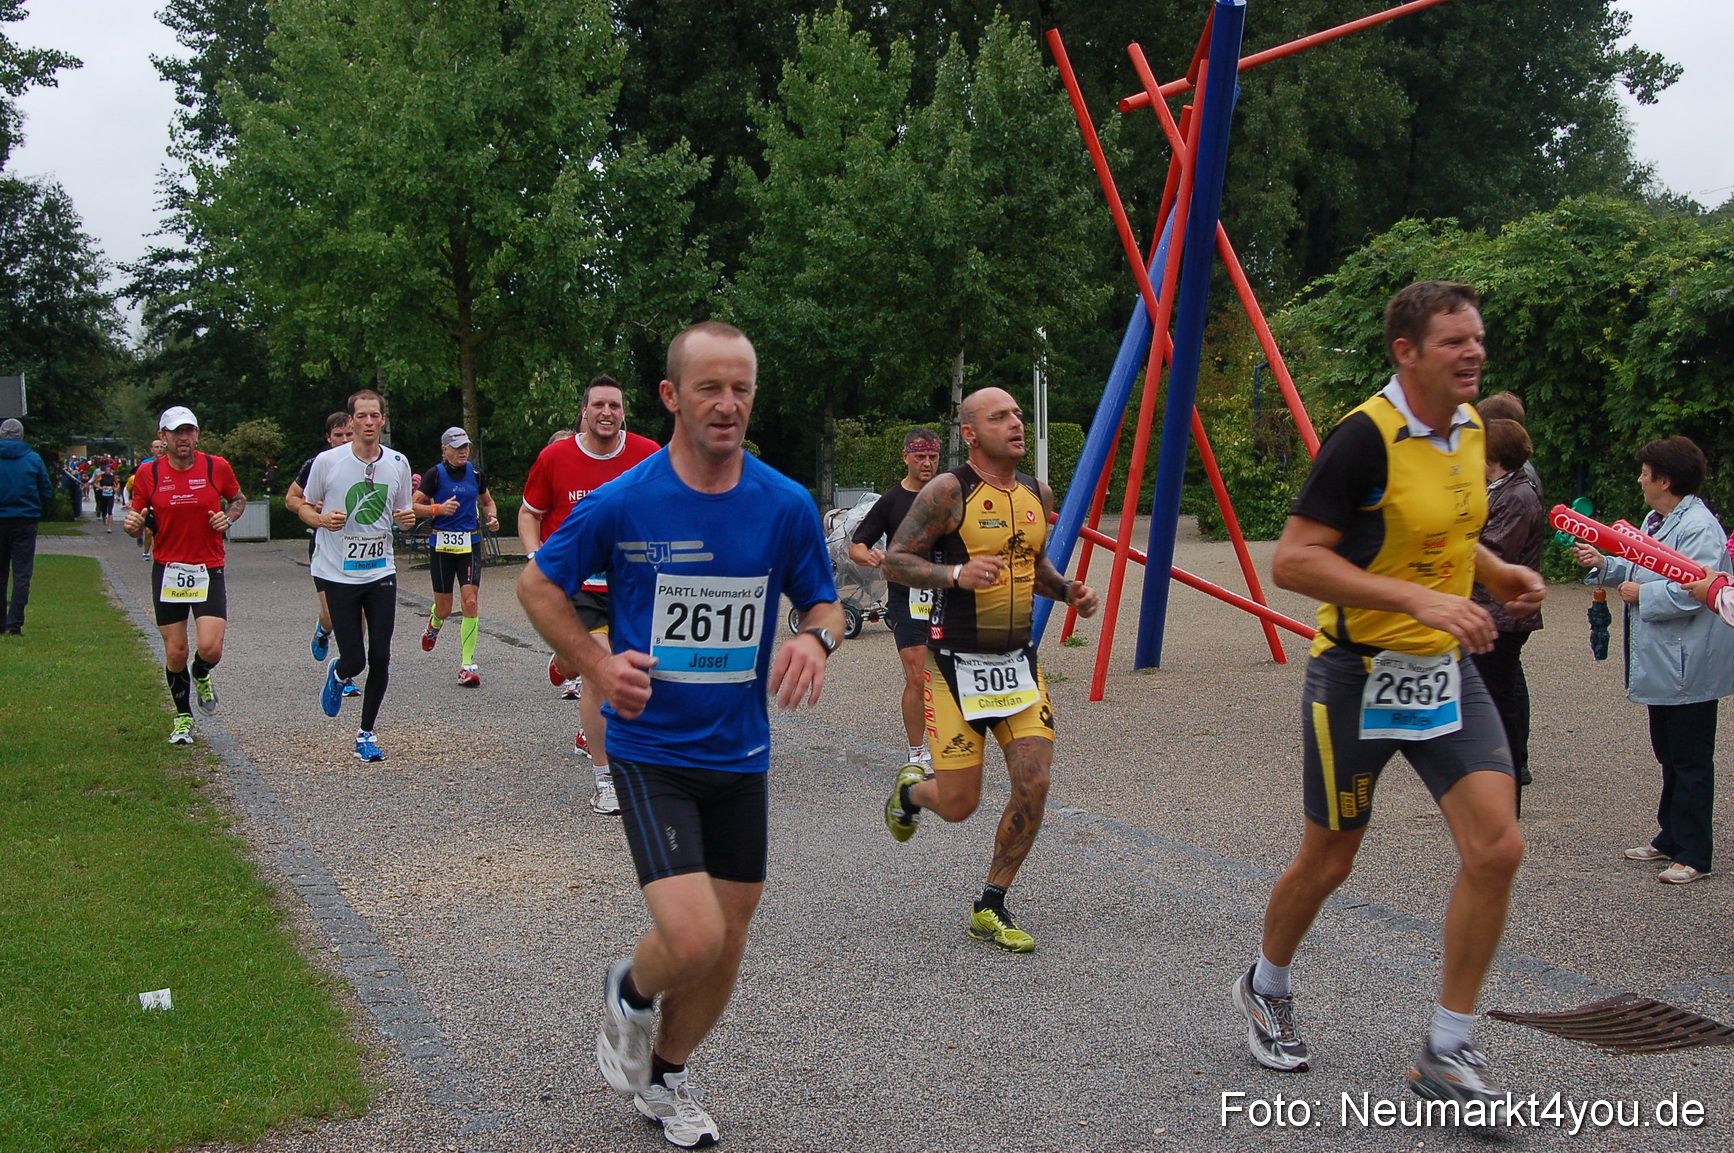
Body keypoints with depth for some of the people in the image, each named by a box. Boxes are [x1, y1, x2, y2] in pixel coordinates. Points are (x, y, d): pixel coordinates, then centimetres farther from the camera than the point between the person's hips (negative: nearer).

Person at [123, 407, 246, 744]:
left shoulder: (217, 467, -2)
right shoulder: (148, 473, -1)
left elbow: (238, 499, 15)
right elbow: (137, 519, 7)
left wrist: (228, 518, -5)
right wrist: (132, 523, -16)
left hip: (209, 570, -1)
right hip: (167, 571, 1)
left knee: (210, 648, -13)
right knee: (175, 652, 4)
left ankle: (201, 676, 25)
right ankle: (183, 716, 28)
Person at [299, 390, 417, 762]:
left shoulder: (398, 463, 2)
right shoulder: (327, 461, -7)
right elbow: (305, 508, 5)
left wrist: (408, 518, -9)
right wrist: (324, 519, -16)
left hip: (381, 572, 3)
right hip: (338, 574, -3)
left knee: (380, 657, -1)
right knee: (354, 662, -5)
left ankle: (366, 734, 15)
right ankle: (337, 675, 34)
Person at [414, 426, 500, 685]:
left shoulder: (475, 474, 7)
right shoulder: (435, 474, -3)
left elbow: (487, 501, 23)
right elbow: (413, 506, -5)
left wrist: (491, 517, 3)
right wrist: (438, 509, -20)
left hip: (470, 545, 2)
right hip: (442, 545, -2)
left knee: (471, 601, -12)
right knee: (444, 609, 6)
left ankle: (468, 665, -6)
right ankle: (434, 625, 46)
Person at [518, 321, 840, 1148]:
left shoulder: (787, 506, -5)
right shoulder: (621, 503, -11)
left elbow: (824, 604, 8)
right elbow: (537, 585, 4)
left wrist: (815, 639, -15)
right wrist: (598, 665, -8)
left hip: (741, 754, 4)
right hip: (651, 749, -3)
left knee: (725, 950, 13)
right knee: (691, 938, -18)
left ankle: (665, 1076, 40)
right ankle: (629, 994, 19)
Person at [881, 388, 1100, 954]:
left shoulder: (1037, 494, 9)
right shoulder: (948, 491, -12)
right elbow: (894, 560, -11)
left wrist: (1068, 590, 4)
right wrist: (956, 574, -26)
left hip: (1019, 662, 6)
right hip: (956, 665, -5)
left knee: (1034, 786, -5)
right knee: (958, 803, -2)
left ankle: (991, 909, 13)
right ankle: (910, 789, 37)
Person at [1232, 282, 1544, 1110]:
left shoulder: (1469, 426, 5)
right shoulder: (1365, 437, -20)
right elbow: (1292, 560, -24)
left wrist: (1493, 571, 4)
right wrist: (1418, 599, -30)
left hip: (1445, 669, 6)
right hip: (1359, 674, -6)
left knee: (1496, 847, -7)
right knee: (1328, 861, 9)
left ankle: (1446, 1050, 8)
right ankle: (1265, 989, 38)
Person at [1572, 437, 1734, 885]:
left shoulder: (1698, 528, -20)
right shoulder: (1656, 521, 12)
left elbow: (1692, 593, -28)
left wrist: (1641, 595, -16)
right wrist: (1604, 564, 11)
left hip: (1688, 667, -10)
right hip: (1662, 662, 10)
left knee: (1690, 762, -2)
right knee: (1669, 756, 19)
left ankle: (1693, 855, 5)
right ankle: (1671, 839, 30)